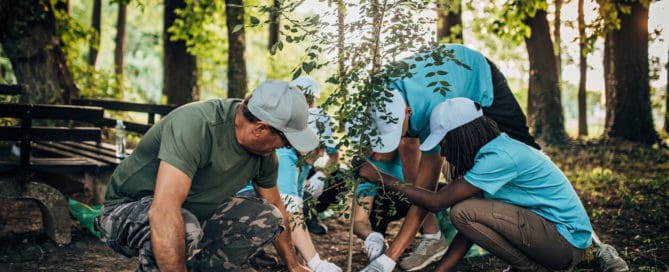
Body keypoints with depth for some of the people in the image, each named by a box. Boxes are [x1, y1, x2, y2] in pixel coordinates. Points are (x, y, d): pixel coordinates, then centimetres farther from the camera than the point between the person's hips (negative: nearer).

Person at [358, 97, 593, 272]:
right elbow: (469, 227, 6)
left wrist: (383, 179, -14)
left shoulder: (499, 157, -22)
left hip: (568, 240, -9)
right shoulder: (493, 151, 7)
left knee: (464, 211, -21)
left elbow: (436, 202, -22)